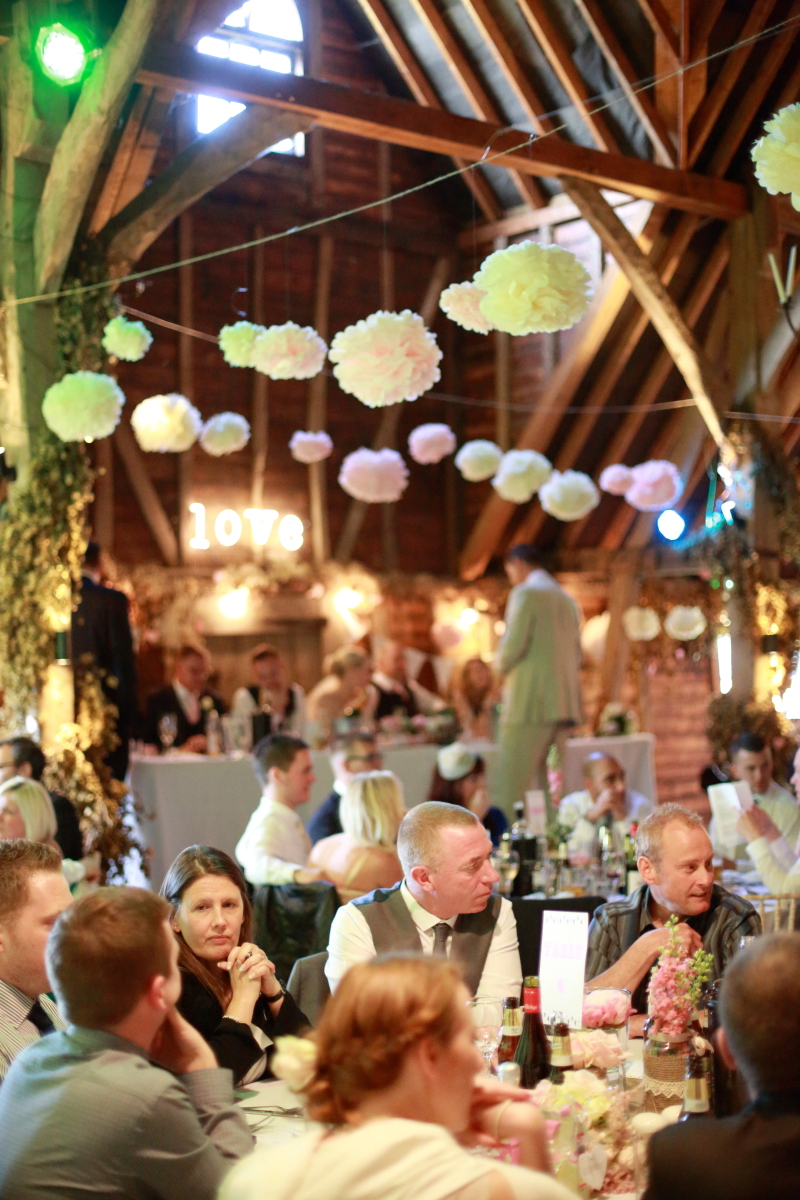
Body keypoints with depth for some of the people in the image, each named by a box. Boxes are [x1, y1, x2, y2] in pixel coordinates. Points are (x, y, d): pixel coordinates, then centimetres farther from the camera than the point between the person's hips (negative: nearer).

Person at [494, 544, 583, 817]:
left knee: (514, 784, -7)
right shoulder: (566, 598, 18)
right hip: (564, 704, 8)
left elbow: (513, 645, -14)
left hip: (530, 703, -8)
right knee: (548, 782, 11)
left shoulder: (524, 593, -6)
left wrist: (501, 665, 6)